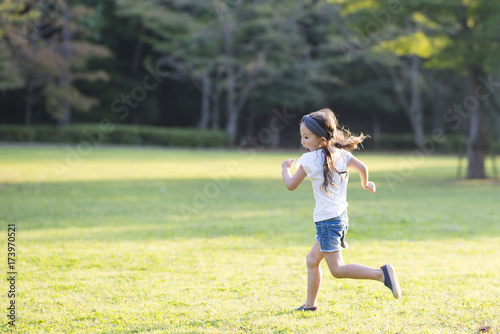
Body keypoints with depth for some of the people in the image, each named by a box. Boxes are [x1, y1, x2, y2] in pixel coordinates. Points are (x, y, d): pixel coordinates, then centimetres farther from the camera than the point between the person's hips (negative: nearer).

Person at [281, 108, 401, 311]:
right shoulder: (340, 153, 5)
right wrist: (365, 184, 17)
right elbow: (362, 167, -3)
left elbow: (291, 185, -4)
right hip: (341, 217, 9)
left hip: (327, 220, -9)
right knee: (312, 260, 19)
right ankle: (310, 305, 22)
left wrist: (285, 168, 16)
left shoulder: (309, 160, -11)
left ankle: (381, 274, -23)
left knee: (338, 270, -10)